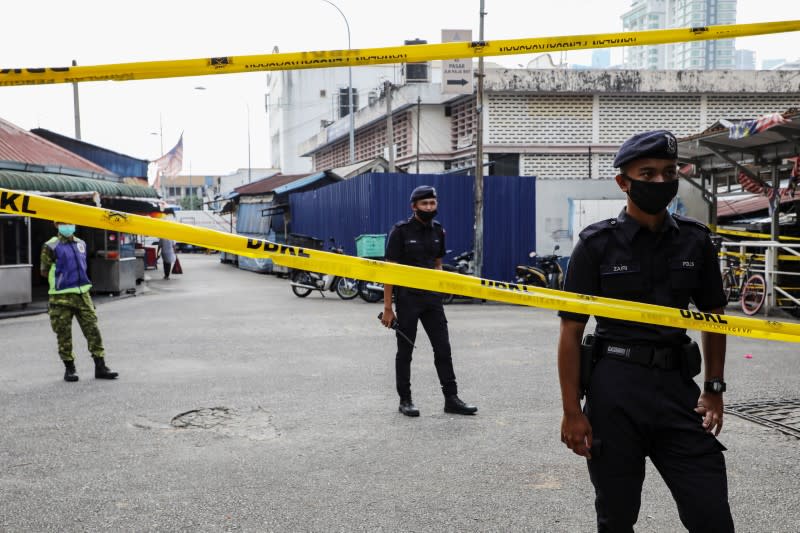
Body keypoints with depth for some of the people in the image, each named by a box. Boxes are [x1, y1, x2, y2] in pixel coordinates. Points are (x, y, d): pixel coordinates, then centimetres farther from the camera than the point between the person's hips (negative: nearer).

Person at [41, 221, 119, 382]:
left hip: (82, 294, 4)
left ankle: (100, 367, 3)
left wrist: (73, 275, 11)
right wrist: (62, 278, 1)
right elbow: (44, 272, -1)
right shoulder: (51, 247, -5)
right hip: (62, 297, -4)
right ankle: (69, 368, 15)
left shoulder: (81, 244, 12)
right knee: (64, 335, 2)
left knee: (93, 330, 0)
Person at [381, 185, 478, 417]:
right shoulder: (401, 231, -9)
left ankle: (451, 398, 11)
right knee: (405, 351, 5)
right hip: (407, 298, -5)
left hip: (431, 298, 5)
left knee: (443, 348, 4)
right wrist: (387, 307, -13)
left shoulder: (438, 231, 7)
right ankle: (405, 400, 16)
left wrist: (438, 292, 8)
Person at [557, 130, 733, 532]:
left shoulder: (695, 240, 4)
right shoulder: (597, 244, -6)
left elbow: (713, 316, 15)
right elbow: (571, 332, -6)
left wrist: (714, 388, 7)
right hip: (615, 391, -2)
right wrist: (572, 412, -9)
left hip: (678, 387, 3)